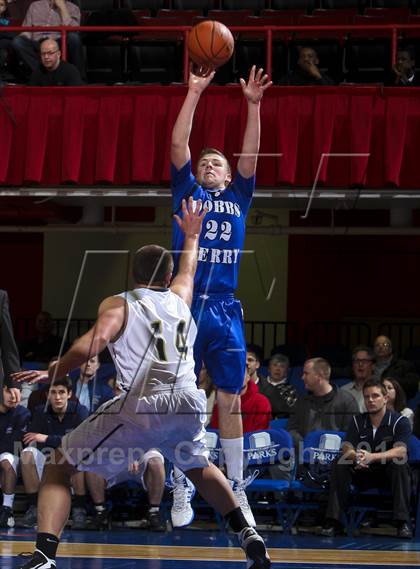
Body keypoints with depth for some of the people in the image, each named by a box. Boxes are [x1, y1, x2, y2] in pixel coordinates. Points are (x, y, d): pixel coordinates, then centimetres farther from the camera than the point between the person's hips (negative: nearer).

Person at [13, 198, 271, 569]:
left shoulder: (117, 305, 8)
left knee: (58, 468, 7)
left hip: (141, 407, -5)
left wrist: (52, 374, 0)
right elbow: (189, 269, 46)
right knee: (198, 467, 39)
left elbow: (94, 342, -11)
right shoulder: (179, 297, 22)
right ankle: (249, 538, 34)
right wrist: (192, 235, 64)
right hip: (188, 403, 5)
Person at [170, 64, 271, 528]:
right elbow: (178, 145, 2)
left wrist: (253, 105, -5)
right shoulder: (187, 193, 12)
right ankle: (181, 489, 7)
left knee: (231, 402, 4)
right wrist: (194, 94, -5)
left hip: (226, 311, 2)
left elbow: (251, 154, 5)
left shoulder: (238, 198, 16)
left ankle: (236, 490, 9)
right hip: (185, 307, -2)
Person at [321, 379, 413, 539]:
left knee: (400, 465, -35)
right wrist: (356, 457, -35)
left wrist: (372, 457, -42)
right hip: (364, 473, 3)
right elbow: (347, 448, -8)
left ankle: (403, 522, -35)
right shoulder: (358, 421, 3)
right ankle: (333, 521, -23)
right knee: (340, 464, -22)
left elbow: (400, 451, -25)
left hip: (388, 473, -3)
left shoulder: (399, 421, -9)